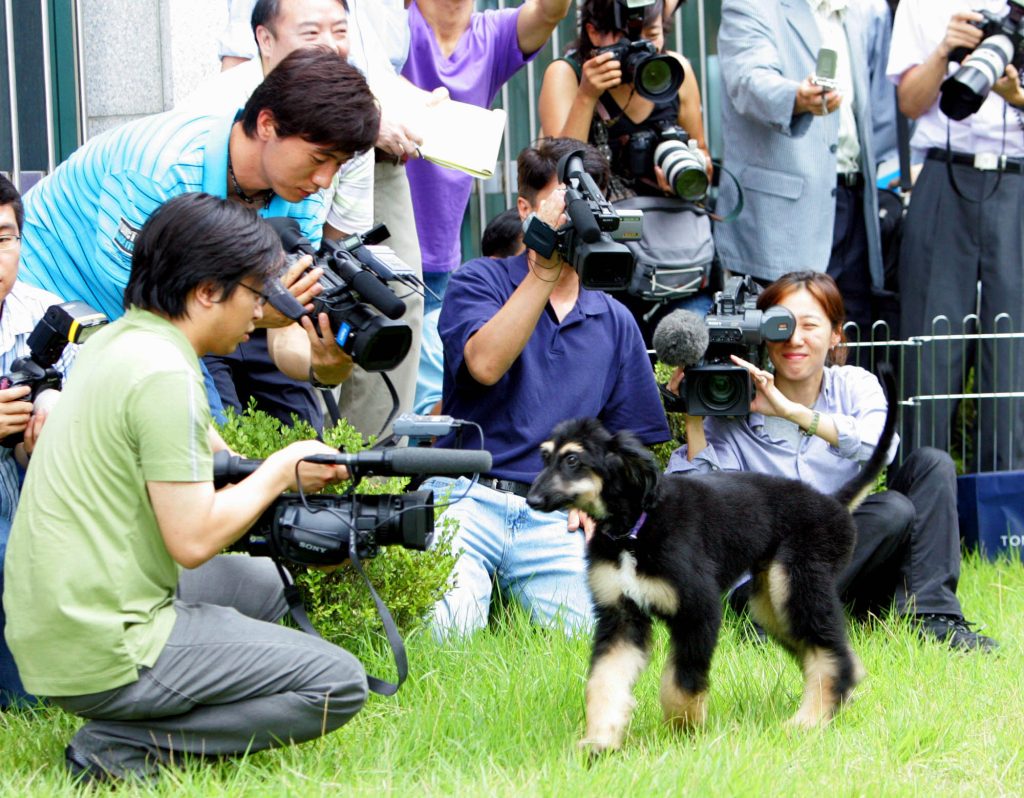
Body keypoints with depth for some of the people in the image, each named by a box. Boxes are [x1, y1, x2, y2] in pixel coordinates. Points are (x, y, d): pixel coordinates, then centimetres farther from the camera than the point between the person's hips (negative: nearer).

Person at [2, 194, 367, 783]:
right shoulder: (165, 375, -17)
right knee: (339, 686, -9)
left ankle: (130, 730, 11)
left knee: (261, 583, 30)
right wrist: (281, 472, -5)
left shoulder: (114, 341, 12)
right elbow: (193, 539, -20)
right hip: (103, 657, -10)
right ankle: (126, 745, -10)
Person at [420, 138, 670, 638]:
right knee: (448, 631, -25)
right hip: (467, 495, -3)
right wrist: (546, 269, -16)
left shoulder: (614, 321, 18)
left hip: (554, 517, 3)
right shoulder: (478, 282, 6)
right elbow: (485, 366, -15)